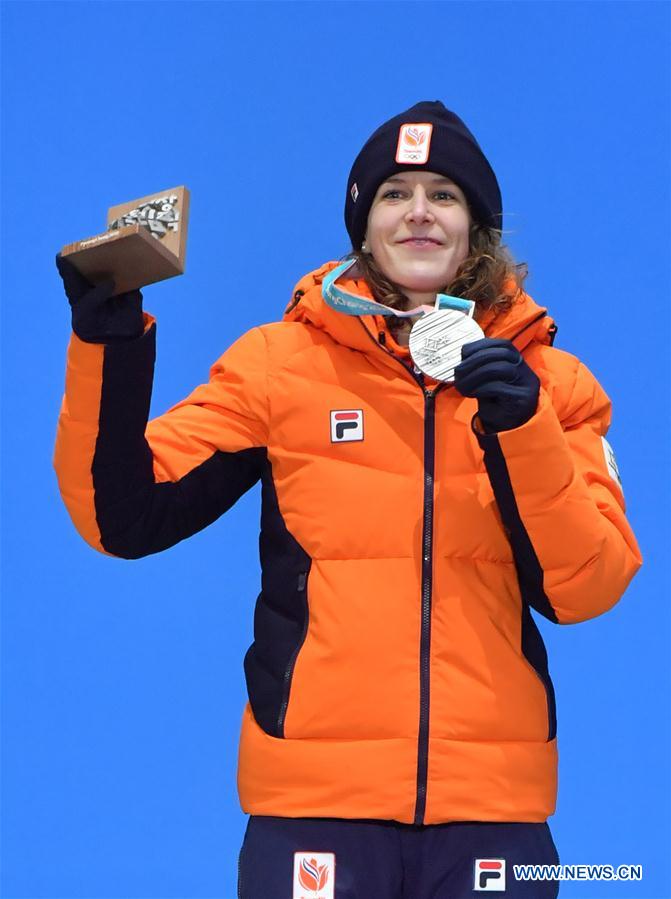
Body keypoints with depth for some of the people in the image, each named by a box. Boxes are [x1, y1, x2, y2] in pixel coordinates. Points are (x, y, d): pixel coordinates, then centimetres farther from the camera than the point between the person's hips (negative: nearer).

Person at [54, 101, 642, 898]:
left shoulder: (549, 381, 5)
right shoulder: (281, 361, 2)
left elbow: (584, 589, -1)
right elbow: (127, 518, -1)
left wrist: (526, 432, -15)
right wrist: (108, 347, -13)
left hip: (491, 802, 1)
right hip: (316, 797, -1)